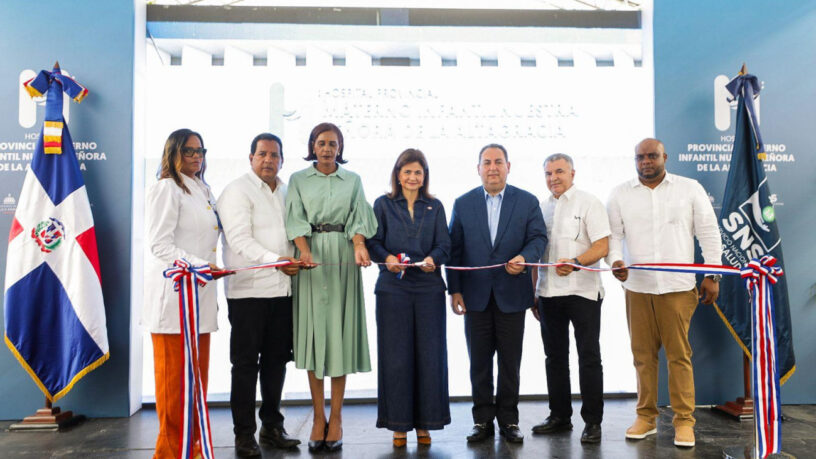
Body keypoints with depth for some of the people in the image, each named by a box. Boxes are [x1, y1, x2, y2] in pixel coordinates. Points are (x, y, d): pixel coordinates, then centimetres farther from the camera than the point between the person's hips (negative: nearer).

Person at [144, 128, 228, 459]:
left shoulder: (202, 190, 22)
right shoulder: (166, 188, -4)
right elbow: (159, 245, -12)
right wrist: (199, 265, -20)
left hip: (200, 293, 8)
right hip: (173, 293, -8)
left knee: (198, 373, 10)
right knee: (172, 374, -3)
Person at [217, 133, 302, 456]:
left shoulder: (286, 192, 16)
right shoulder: (237, 191, -4)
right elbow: (240, 239, -14)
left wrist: (297, 259, 7)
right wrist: (275, 261, -24)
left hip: (282, 290, 6)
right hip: (248, 290, -6)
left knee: (276, 359, 12)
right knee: (246, 363, 1)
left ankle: (272, 426, 25)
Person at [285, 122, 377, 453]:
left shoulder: (352, 180, 12)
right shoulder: (298, 180, 9)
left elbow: (357, 219, 2)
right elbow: (297, 220, -2)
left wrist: (359, 248, -18)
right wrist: (305, 251, -19)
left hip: (342, 258, 0)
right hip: (310, 257, 0)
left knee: (340, 330, -1)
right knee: (313, 331, 0)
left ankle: (336, 417, 7)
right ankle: (318, 417, 8)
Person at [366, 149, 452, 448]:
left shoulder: (435, 207, 13)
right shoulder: (383, 204, 9)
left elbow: (444, 245, 6)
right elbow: (373, 242, 2)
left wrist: (433, 259, -16)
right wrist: (387, 258, -18)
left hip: (429, 288, 1)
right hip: (393, 288, -1)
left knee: (430, 354, 1)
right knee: (396, 356, 1)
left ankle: (424, 423, 14)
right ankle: (398, 423, 13)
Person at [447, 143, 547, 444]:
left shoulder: (528, 202, 4)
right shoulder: (463, 204, 5)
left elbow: (539, 238, 0)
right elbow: (454, 249, 4)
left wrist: (524, 258, -22)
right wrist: (454, 290, -2)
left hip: (512, 294, 0)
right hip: (476, 295, 1)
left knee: (510, 362, 7)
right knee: (479, 362, 8)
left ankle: (508, 420, 21)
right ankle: (483, 420, 19)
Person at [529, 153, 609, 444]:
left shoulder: (589, 203, -3)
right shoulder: (541, 207, 13)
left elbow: (602, 246, -11)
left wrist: (575, 262, -28)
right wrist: (532, 292, 14)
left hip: (582, 291, -5)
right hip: (548, 293, 6)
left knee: (589, 357, 0)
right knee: (555, 357, 12)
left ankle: (592, 421, 11)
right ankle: (560, 416, 24)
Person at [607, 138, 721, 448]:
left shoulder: (690, 189, 6)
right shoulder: (620, 194, 10)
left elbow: (708, 233, 6)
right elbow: (613, 234, 6)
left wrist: (712, 275, 2)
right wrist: (615, 260, -14)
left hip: (678, 286, -2)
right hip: (636, 286, 2)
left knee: (679, 354, 0)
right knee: (643, 354, 7)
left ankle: (684, 421, 10)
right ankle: (646, 417, 18)